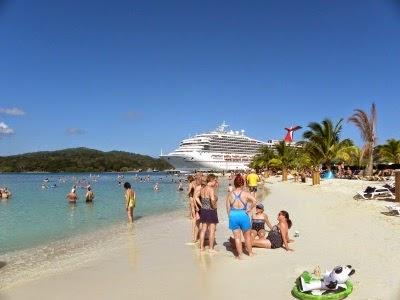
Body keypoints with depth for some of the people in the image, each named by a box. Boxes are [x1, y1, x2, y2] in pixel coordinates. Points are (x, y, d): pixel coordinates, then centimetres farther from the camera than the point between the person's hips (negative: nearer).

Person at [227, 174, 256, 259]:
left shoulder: (230, 194, 0)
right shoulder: (245, 193, -6)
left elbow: (228, 208, 2)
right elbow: (254, 201, -21)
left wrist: (230, 216, 12)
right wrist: (249, 209, -10)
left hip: (233, 215, 1)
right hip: (243, 214, -1)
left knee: (237, 237, 10)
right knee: (247, 236, 17)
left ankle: (240, 255, 15)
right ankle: (250, 252, 30)